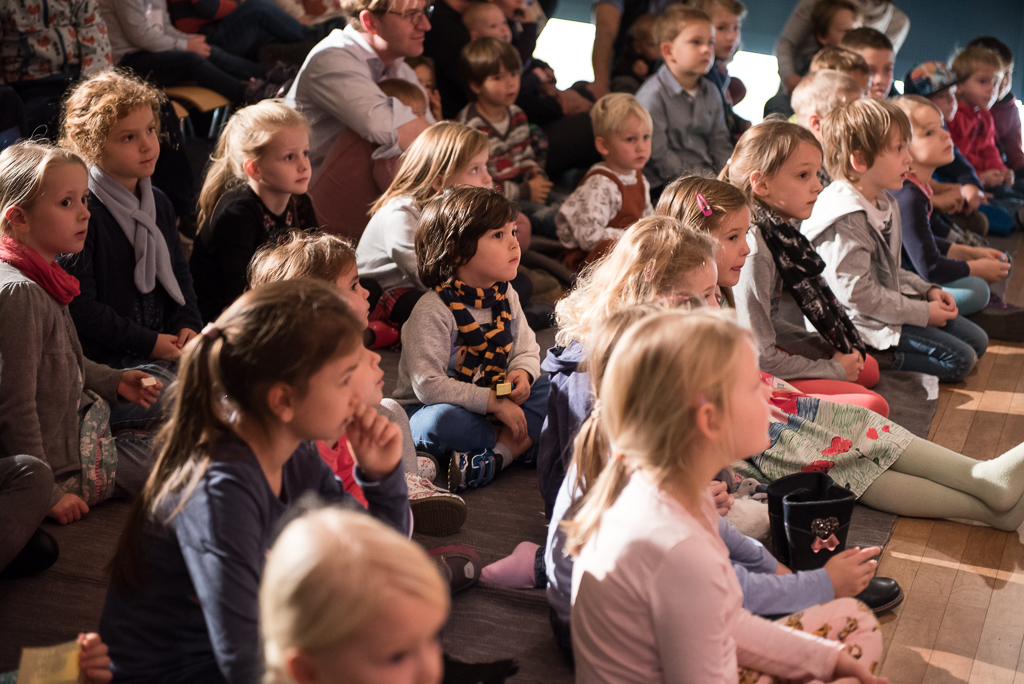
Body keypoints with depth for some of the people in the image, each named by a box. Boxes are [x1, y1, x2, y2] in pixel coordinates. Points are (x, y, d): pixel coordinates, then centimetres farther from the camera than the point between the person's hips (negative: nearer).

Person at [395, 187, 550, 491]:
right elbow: (428, 384, -26)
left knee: (548, 387, -12)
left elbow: (527, 350, 11)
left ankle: (494, 458, -29)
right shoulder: (432, 311, -22)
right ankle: (521, 442, -15)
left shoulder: (506, 296, 2)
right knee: (444, 423, -40)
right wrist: (493, 402, -27)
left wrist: (522, 373, -15)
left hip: (496, 398, 7)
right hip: (428, 407, -7)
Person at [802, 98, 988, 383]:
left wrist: (927, 290, 6)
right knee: (959, 359, -15)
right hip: (865, 323, -10)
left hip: (893, 303, 10)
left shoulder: (884, 203, 10)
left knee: (977, 340, 11)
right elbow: (857, 293, -25)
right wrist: (923, 313, -17)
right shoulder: (844, 221, -24)